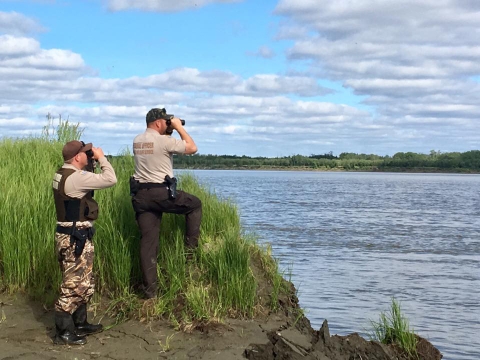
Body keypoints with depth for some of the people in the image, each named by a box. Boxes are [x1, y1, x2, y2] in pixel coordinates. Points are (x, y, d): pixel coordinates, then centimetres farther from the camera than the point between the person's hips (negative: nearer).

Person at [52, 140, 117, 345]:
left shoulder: (62, 174, 10)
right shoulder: (76, 177, -21)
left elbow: (90, 179, 22)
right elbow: (110, 179, -23)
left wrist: (92, 163, 8)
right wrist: (101, 157, -10)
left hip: (68, 234, 10)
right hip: (76, 237, -10)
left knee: (82, 283, 19)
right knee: (75, 285, -3)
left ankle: (79, 324, 28)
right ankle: (63, 332, 3)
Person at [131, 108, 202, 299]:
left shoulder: (137, 141, 11)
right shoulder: (164, 140, -11)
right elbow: (192, 148, -2)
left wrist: (169, 132, 23)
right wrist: (179, 127, 6)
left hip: (141, 195, 6)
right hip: (162, 193, -6)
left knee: (148, 241, 6)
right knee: (195, 204, 20)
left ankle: (150, 291, 6)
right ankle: (190, 248, 18)